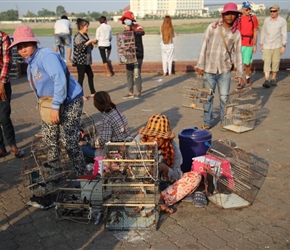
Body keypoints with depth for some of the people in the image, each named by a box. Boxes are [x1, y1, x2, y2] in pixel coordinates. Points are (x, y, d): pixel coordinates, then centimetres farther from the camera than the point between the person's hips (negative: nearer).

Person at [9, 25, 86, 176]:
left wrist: (55, 106, -29)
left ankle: (80, 175, 7)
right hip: (50, 104, 10)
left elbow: (60, 79, -30)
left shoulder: (46, 55, -21)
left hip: (69, 102, -10)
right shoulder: (30, 63, 11)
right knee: (49, 138, 19)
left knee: (68, 141, -9)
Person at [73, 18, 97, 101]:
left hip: (86, 60, 9)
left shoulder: (85, 35, 14)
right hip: (80, 60, -9)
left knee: (90, 75, 12)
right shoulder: (78, 36, -12)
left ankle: (92, 92, 22)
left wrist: (92, 43, 3)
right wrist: (90, 41, -22)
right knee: (81, 77, -3)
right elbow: (81, 47, -23)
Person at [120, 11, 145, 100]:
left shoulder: (137, 27, -6)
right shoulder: (126, 30, 14)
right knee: (129, 73, 8)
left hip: (137, 54, -7)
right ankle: (131, 93, 16)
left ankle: (138, 92, 4)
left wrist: (131, 29, -35)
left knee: (137, 74, -8)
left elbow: (142, 32, -29)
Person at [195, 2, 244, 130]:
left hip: (225, 70, 1)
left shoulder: (236, 34, 3)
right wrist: (200, 65, -7)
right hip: (209, 69, -1)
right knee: (208, 97, 6)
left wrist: (239, 73, 2)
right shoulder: (212, 27, -2)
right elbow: (204, 46, -2)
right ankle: (207, 122, 17)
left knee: (224, 97, 7)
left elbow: (237, 54, 5)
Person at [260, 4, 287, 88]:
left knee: (275, 62, 4)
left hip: (277, 46, -1)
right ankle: (267, 80, -16)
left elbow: (284, 34, -4)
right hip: (267, 45, 1)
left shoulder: (282, 21, -2)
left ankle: (274, 79, 18)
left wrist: (284, 46, -9)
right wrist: (261, 44, 10)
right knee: (267, 62, -10)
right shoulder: (266, 20, 5)